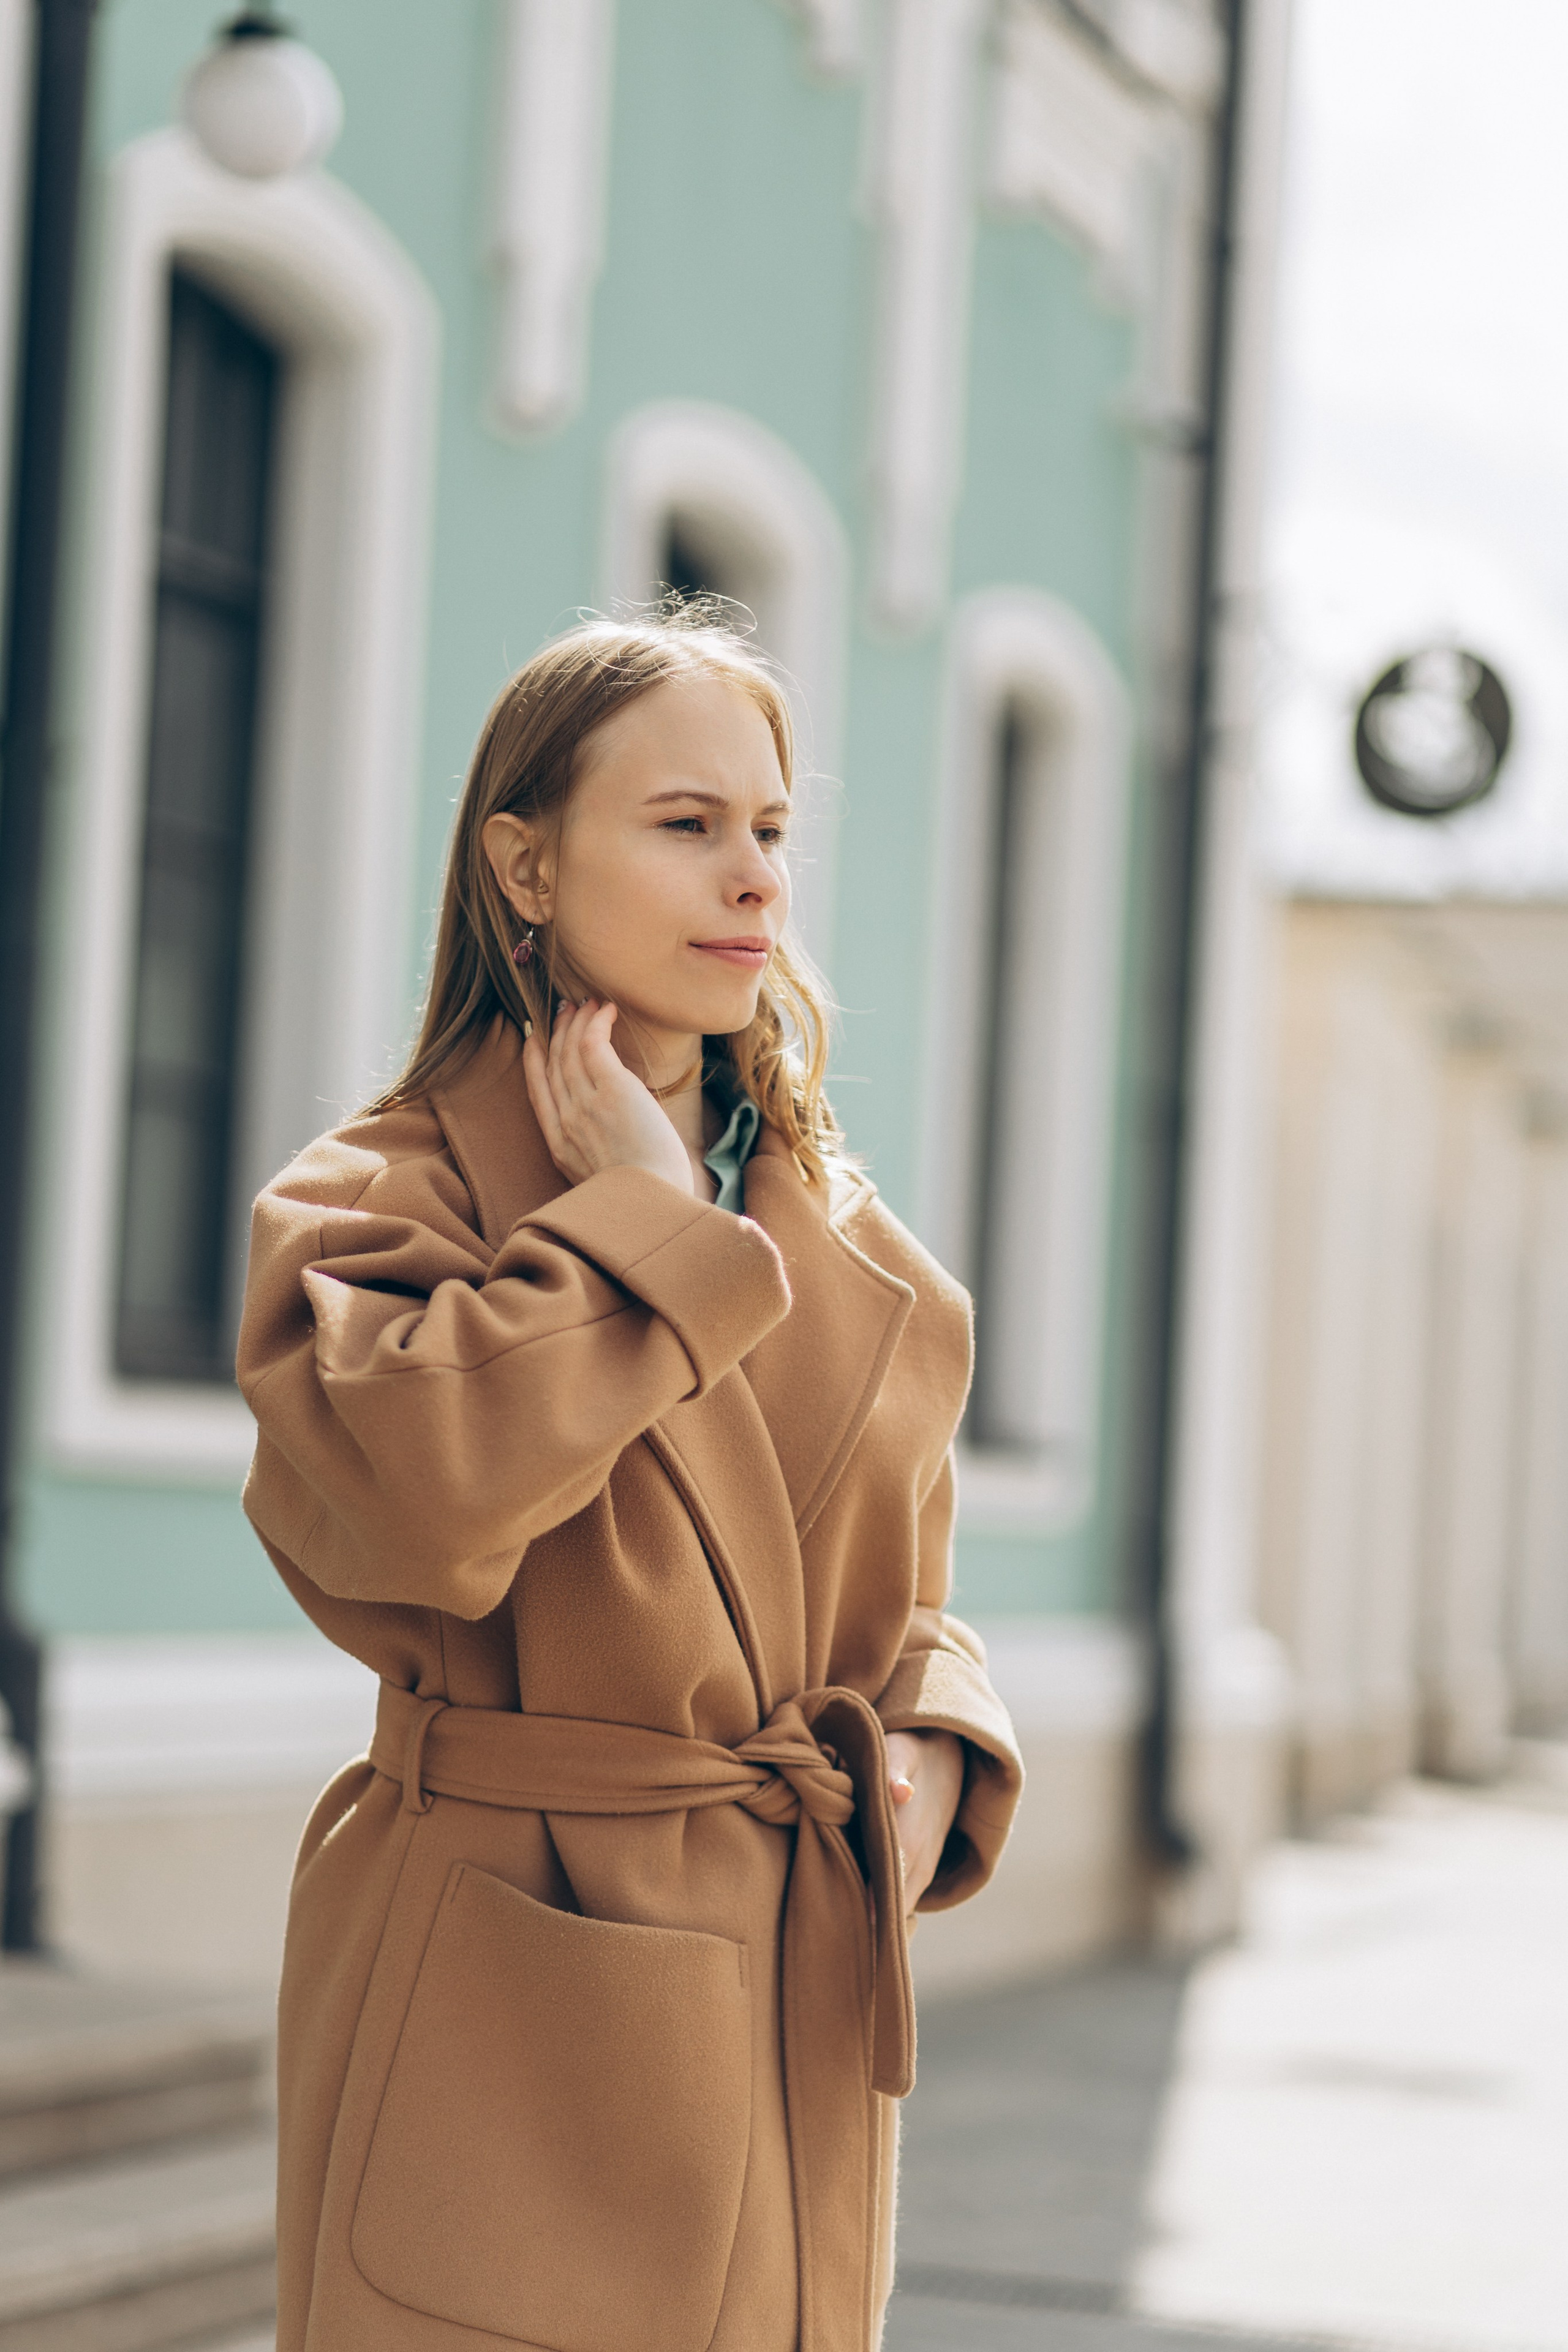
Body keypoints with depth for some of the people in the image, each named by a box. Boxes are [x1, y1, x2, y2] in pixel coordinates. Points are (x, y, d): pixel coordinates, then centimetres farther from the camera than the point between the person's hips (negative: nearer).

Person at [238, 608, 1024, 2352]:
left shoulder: (844, 1237, 11)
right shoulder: (368, 1202, -7)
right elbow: (420, 1494, -29)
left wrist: (927, 1749, 0)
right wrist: (640, 1215, -16)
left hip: (803, 2005, 6)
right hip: (507, 1995, -5)